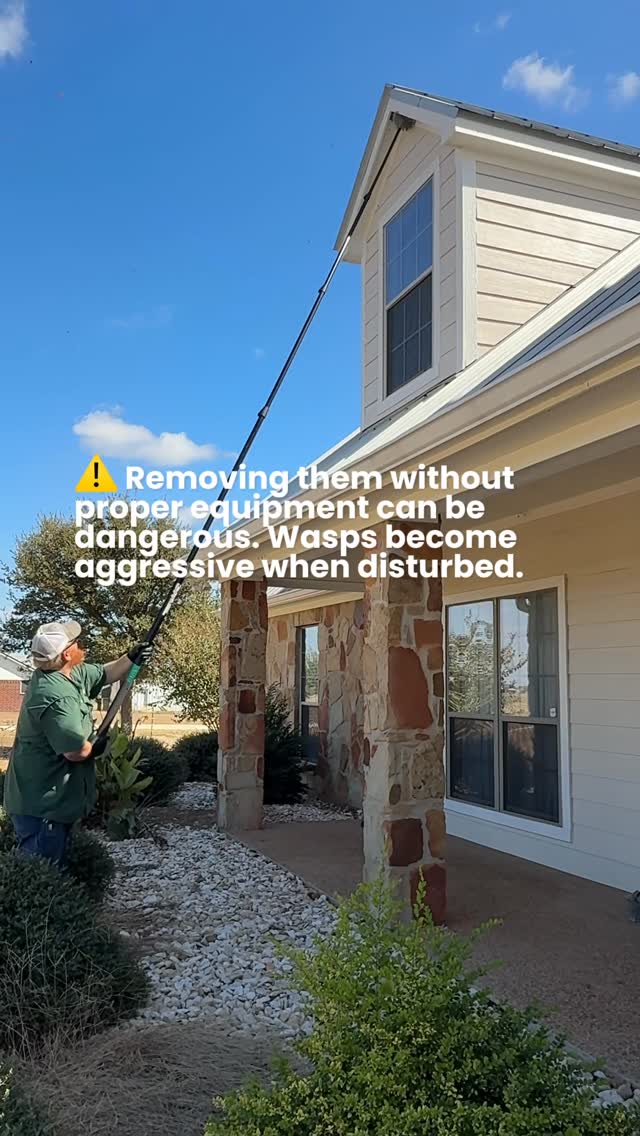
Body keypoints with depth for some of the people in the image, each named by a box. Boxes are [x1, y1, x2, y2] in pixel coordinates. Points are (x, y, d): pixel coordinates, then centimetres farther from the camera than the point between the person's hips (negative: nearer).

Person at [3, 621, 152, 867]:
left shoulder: (71, 673, 2)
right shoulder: (56, 697, -29)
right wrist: (98, 746, -6)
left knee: (51, 871, 21)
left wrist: (131, 659, 3)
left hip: (49, 798, 10)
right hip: (41, 803, -10)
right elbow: (77, 751, -28)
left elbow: (104, 674, 19)